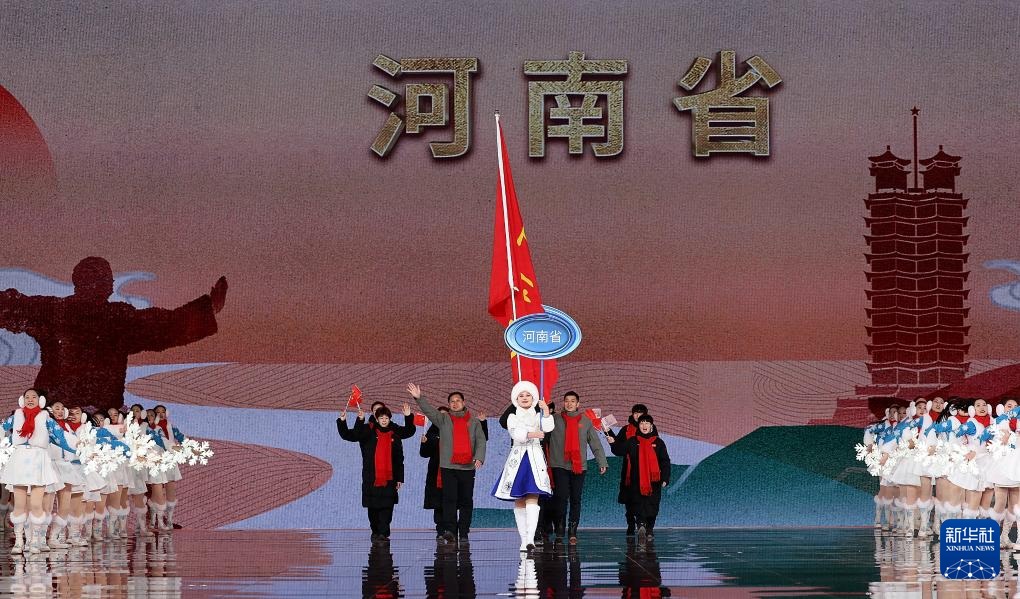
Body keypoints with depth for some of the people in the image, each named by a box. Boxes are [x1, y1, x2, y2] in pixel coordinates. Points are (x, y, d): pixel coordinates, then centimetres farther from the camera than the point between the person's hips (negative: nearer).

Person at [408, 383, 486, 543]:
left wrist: (479, 457, -11)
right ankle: (449, 530, -19)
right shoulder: (443, 419, 10)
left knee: (466, 501, 4)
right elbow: (429, 410, -3)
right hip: (448, 466, -1)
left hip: (468, 467, 1)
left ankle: (464, 533, 8)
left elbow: (481, 441, 5)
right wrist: (419, 398, -18)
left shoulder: (473, 422, 12)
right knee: (449, 498, -12)